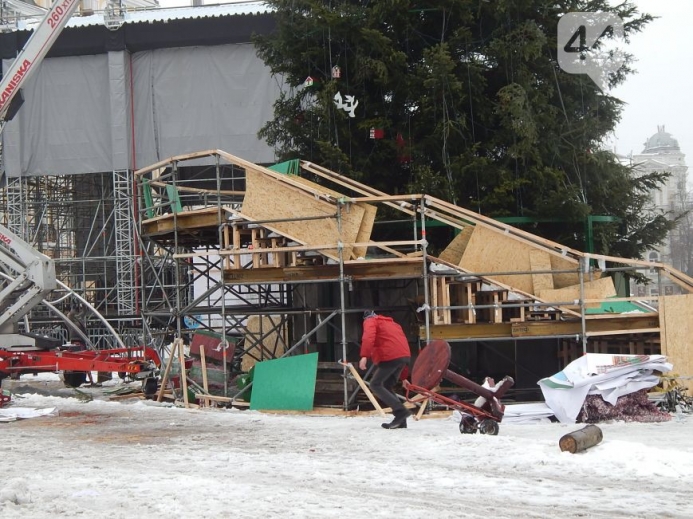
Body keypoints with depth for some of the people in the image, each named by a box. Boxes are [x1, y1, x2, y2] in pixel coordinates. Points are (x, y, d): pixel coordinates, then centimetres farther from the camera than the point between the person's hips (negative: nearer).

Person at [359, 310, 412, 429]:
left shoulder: (370, 321, 10)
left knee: (375, 385, 0)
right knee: (386, 386, 16)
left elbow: (369, 337, -13)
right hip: (404, 356, 8)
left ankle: (400, 411, -15)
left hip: (390, 357, -8)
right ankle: (400, 421, 8)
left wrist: (364, 356, -25)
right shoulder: (391, 323, 33)